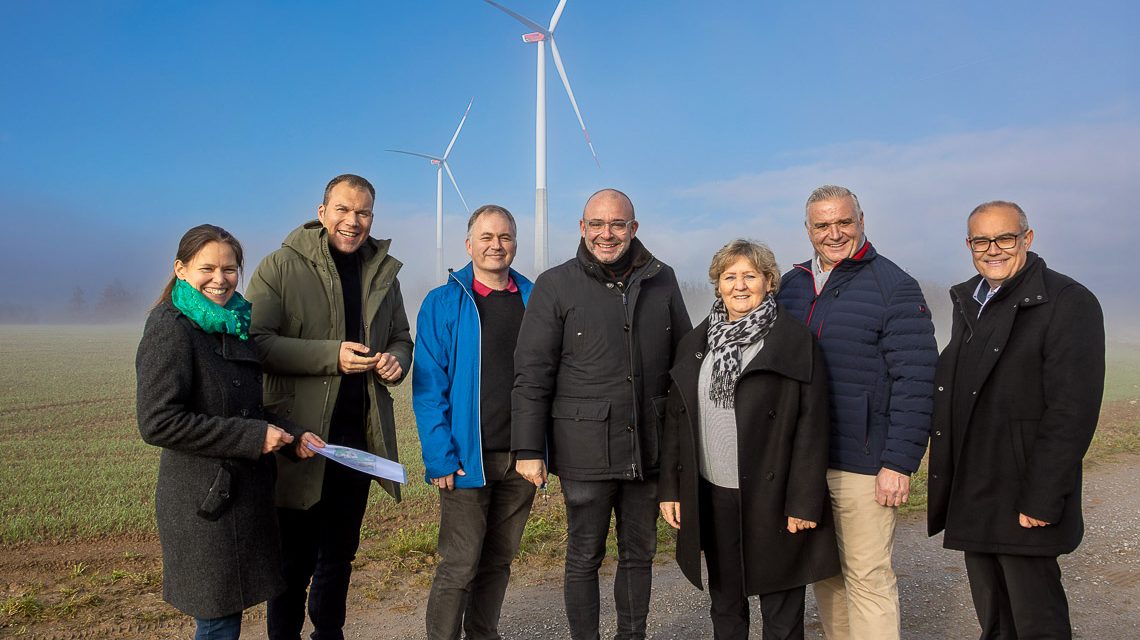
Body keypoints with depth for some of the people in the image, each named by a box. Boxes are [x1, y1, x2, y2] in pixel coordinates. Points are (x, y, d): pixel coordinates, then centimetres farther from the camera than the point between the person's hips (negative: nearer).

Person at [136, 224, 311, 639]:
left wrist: (289, 434, 2)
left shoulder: (232, 327, 10)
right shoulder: (171, 328, -14)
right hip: (205, 503, -8)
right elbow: (157, 423, -22)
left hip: (241, 493, 8)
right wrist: (253, 436, -20)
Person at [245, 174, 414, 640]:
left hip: (360, 437, 5)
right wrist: (331, 356, -22)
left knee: (339, 553, 20)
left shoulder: (383, 273, 11)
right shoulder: (280, 267, -5)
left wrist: (396, 360, -4)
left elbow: (401, 338, 20)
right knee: (294, 558, 7)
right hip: (300, 438, -5)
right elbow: (256, 341, -13)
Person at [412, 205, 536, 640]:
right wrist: (440, 457, -15)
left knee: (499, 560, 15)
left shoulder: (534, 301, 8)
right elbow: (429, 387, -7)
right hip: (468, 457, -4)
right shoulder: (443, 304, -3)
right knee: (459, 567, 0)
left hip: (521, 457, 4)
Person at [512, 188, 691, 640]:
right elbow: (531, 374, -5)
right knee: (584, 559, 9)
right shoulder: (556, 286, -3)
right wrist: (529, 449, -9)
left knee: (639, 554, 16)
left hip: (648, 449, 4)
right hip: (585, 450, -3)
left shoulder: (661, 280, 7)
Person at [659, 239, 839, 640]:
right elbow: (675, 421, 10)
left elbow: (812, 426, -9)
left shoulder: (796, 342, -6)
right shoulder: (695, 343, 8)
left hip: (772, 499, -4)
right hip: (711, 499, 4)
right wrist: (669, 488, 6)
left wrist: (804, 502, -13)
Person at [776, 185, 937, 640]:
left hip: (862, 462, -5)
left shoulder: (893, 287, -7)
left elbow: (915, 381, -11)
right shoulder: (791, 285, 10)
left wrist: (899, 462, -15)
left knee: (867, 576, 1)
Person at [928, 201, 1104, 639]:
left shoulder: (1068, 303, -11)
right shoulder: (967, 302, 13)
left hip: (1022, 504, -7)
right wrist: (946, 480, 12)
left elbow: (1072, 412, -18)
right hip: (971, 501, 7)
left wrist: (1041, 500, -20)